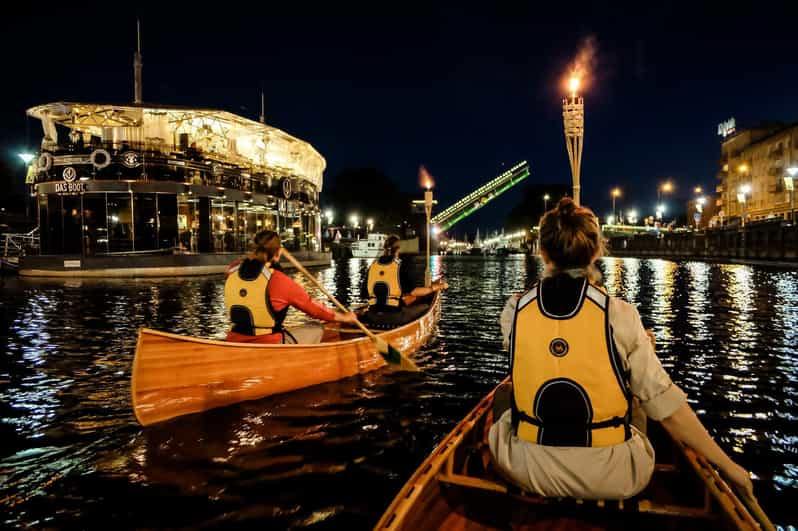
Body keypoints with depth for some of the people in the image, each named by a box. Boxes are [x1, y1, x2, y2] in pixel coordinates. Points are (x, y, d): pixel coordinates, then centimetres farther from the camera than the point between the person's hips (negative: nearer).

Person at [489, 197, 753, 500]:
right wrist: (728, 466, 1)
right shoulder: (620, 316, -14)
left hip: (530, 472, 1)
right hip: (608, 479, 0)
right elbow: (666, 406, -12)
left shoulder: (513, 312, -9)